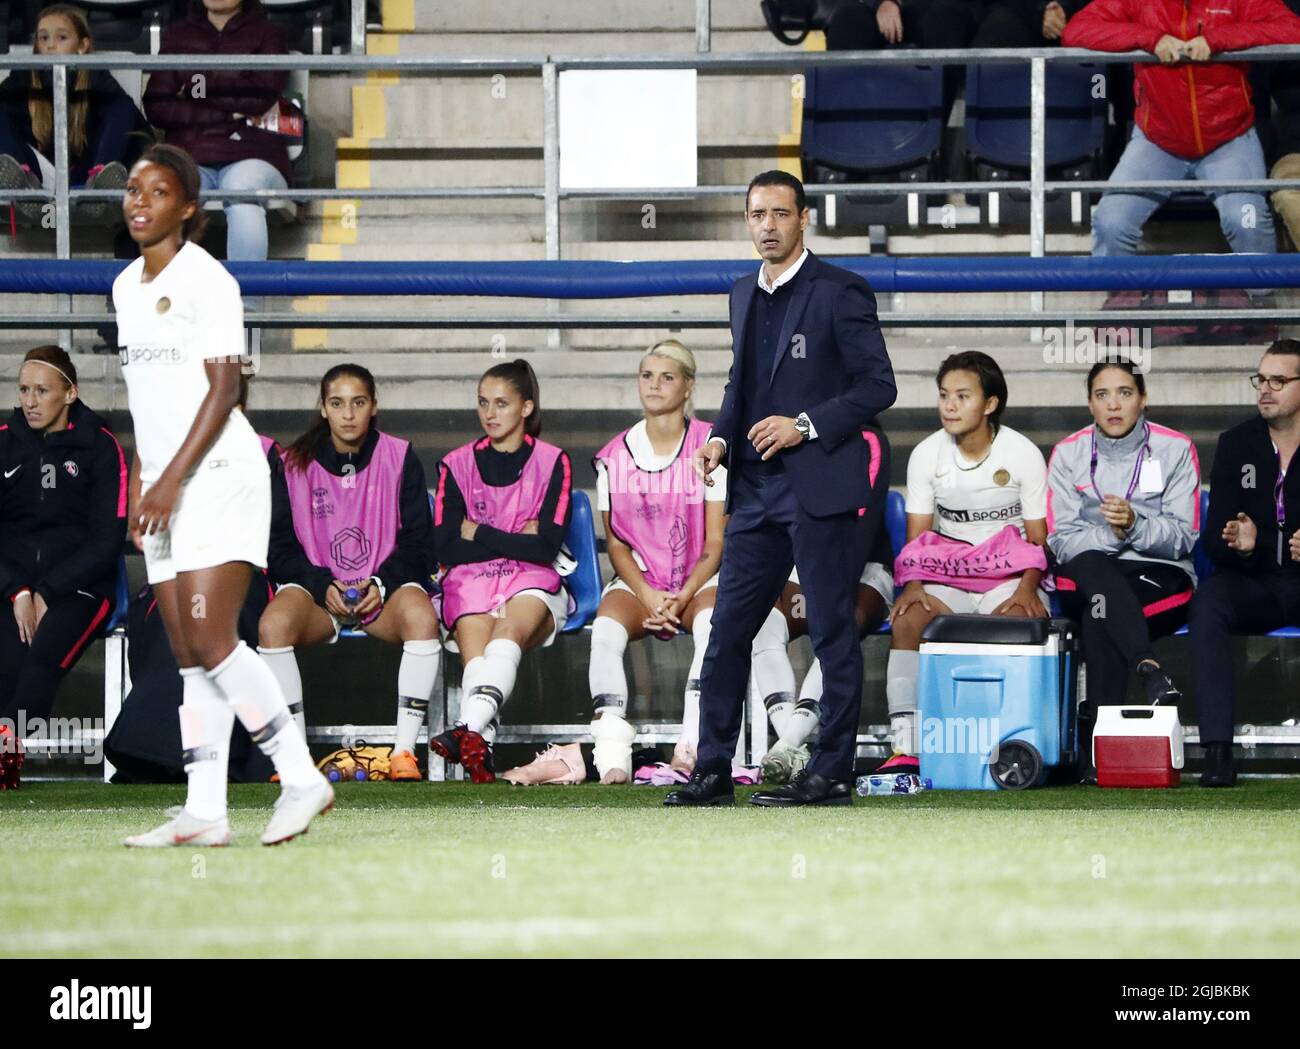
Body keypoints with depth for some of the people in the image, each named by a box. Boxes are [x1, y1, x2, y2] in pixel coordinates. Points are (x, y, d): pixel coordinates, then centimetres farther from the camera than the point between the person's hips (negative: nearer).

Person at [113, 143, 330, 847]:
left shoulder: (207, 281, -8)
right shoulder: (126, 287, 15)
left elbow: (223, 390, -14)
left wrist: (171, 481, -19)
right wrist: (141, 483, 18)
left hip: (220, 478, -8)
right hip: (166, 489, 8)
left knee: (209, 639, -16)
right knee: (188, 655, 3)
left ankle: (302, 778, -8)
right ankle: (204, 812, 1)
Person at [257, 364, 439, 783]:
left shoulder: (400, 458, 4)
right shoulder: (293, 465, 4)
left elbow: (416, 541, 5)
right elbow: (281, 547, 4)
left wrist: (382, 584, -13)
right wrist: (323, 587, -13)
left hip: (384, 591, 0)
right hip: (316, 587, 0)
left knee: (421, 617, -36)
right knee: (273, 623, -34)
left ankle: (404, 752, -30)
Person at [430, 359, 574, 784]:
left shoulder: (552, 462, 8)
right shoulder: (457, 465, 13)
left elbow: (547, 546, -2)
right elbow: (446, 546, 3)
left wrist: (479, 534, -1)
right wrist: (515, 541, 0)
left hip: (532, 582, -2)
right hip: (469, 580, 2)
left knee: (509, 632, -36)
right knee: (475, 649, -31)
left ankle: (469, 729, -59)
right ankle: (479, 750, -53)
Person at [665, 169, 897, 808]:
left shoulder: (839, 292, -6)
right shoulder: (744, 295, 15)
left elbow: (878, 386, -8)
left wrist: (806, 425, -16)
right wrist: (721, 439, 6)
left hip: (819, 487, -7)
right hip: (757, 490, 7)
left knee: (832, 631, -1)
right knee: (728, 629, 5)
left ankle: (831, 773, 3)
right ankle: (712, 771, 10)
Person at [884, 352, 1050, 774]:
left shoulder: (1023, 454, -1)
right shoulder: (926, 455, 5)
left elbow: (1037, 538, -1)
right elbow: (917, 536, 4)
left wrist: (1028, 587, -20)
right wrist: (912, 585, -16)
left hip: (1009, 577, -2)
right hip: (946, 577, 2)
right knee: (907, 621, -29)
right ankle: (905, 748, -33)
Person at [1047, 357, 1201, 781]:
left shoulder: (1176, 449, 4)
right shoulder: (1068, 453, 8)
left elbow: (1182, 536, -2)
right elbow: (1061, 540, -1)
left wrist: (1134, 525, -21)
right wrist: (1111, 534, -20)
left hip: (1161, 579, -1)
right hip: (1087, 579, 1)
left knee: (1099, 615, -34)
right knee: (1090, 565, -37)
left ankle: (1095, 741, -39)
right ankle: (1148, 668, -50)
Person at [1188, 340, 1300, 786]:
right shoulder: (1235, 444, 7)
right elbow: (1212, 538, 4)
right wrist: (1238, 545, -20)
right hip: (1251, 584, 2)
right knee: (1207, 602, -32)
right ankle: (1217, 751, -38)